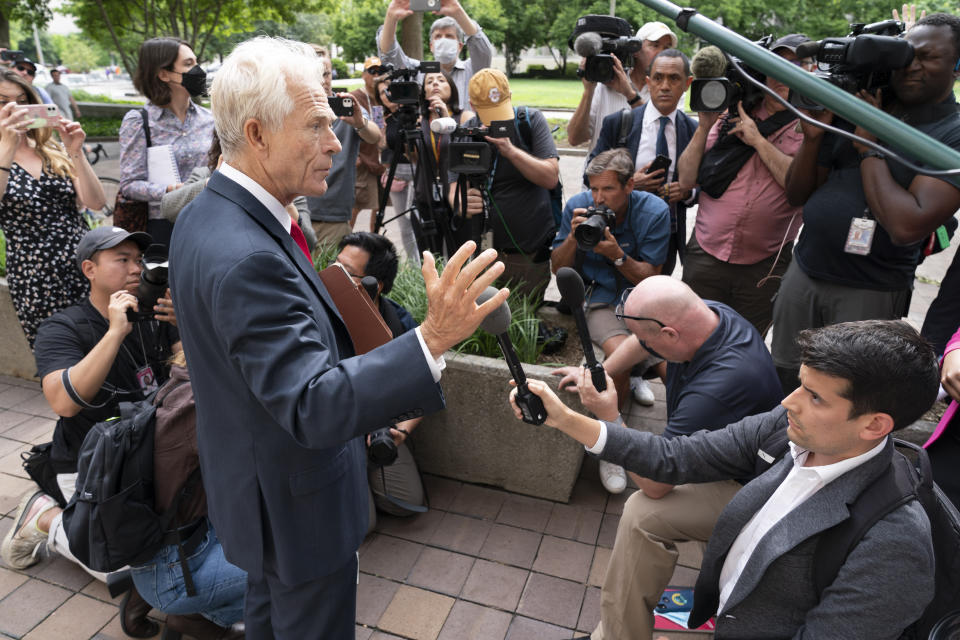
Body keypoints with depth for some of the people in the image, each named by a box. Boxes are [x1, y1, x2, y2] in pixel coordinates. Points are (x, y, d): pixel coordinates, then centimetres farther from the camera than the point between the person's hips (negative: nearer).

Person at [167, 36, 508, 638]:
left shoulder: (205, 213, -2)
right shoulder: (247, 260, -35)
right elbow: (314, 407, -38)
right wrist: (434, 339, -47)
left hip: (254, 480, 9)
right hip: (299, 504, -9)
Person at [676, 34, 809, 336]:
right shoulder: (731, 116, 7)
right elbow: (686, 180, 2)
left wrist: (758, 140, -14)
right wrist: (705, 125, -6)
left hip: (764, 270, -1)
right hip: (705, 257, 2)